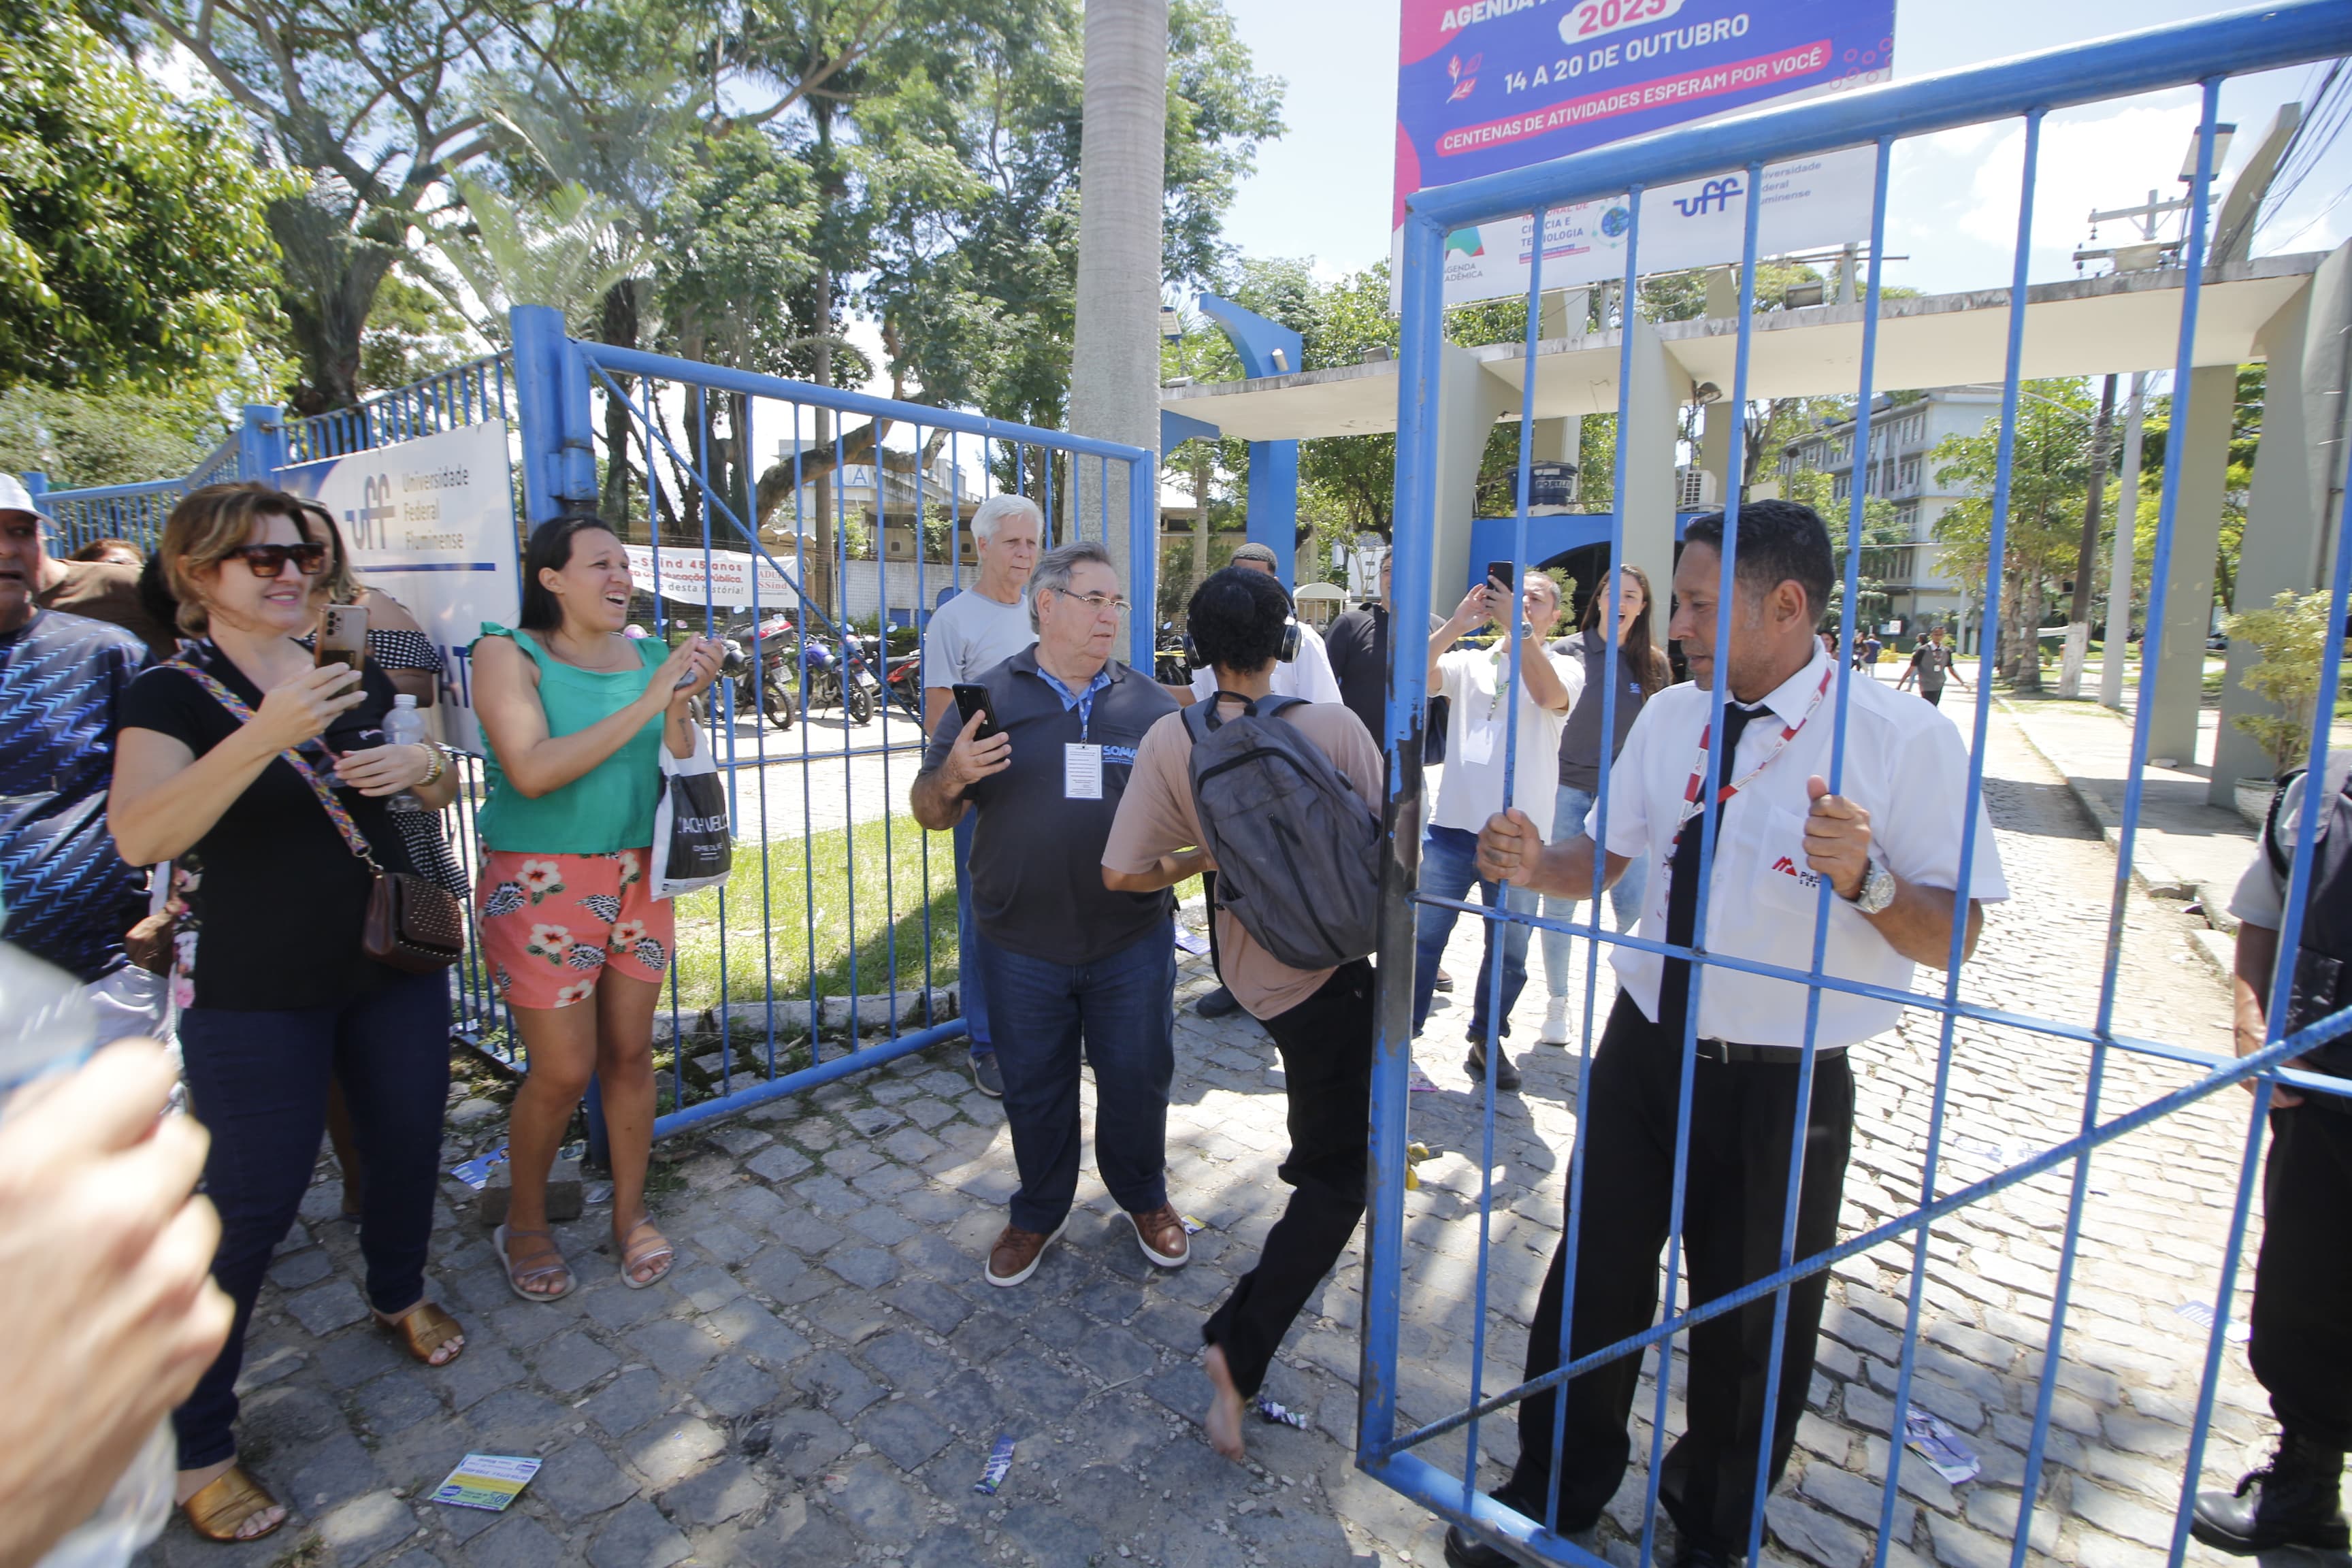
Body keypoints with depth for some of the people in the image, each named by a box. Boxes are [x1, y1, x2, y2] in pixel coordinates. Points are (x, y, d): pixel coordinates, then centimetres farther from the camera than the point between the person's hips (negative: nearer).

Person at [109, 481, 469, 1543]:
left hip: (393, 966, 5)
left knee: (408, 1142, 16)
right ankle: (195, 1445, 21)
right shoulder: (173, 692, -10)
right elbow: (139, 837, -25)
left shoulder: (357, 677, 4)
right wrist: (264, 735, -37)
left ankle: (399, 1295, 44)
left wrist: (424, 766, -10)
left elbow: (439, 792, 14)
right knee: (252, 1202, 2)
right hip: (254, 997, -4)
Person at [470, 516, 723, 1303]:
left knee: (630, 1053, 10)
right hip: (541, 883, -4)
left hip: (638, 877, 4)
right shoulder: (509, 654, -8)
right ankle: (524, 1224, 28)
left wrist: (683, 705, -15)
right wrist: (645, 704, -24)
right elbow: (532, 770, -22)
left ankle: (630, 1211, 29)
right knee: (562, 1071, 2)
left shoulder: (646, 657, 3)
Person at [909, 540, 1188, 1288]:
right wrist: (952, 779, -21)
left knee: (1138, 1080, 14)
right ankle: (1038, 1213, 40)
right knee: (1033, 1088, 15)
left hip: (1131, 941, 1)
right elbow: (929, 812, 1)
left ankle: (1145, 1198, 42)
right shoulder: (989, 699, -1)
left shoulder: (1151, 703, 2)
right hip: (1022, 946, 0)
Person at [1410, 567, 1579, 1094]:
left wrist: (1517, 624, -21)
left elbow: (1549, 695, -19)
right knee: (1422, 937, 1)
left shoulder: (1564, 668, 5)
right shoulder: (1470, 662, 9)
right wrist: (1458, 622, -12)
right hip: (1452, 824, 1)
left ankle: (1487, 1042, 30)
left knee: (1509, 951, 11)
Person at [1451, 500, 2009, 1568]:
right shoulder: (1669, 719, 1)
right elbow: (1604, 856, 10)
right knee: (1594, 1283, 18)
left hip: (1784, 1089, -4)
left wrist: (1864, 879, -33)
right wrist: (1534, 866, -10)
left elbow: (1951, 937, -13)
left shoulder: (1905, 739, -14)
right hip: (1645, 1052, 4)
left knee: (1751, 1330, 18)